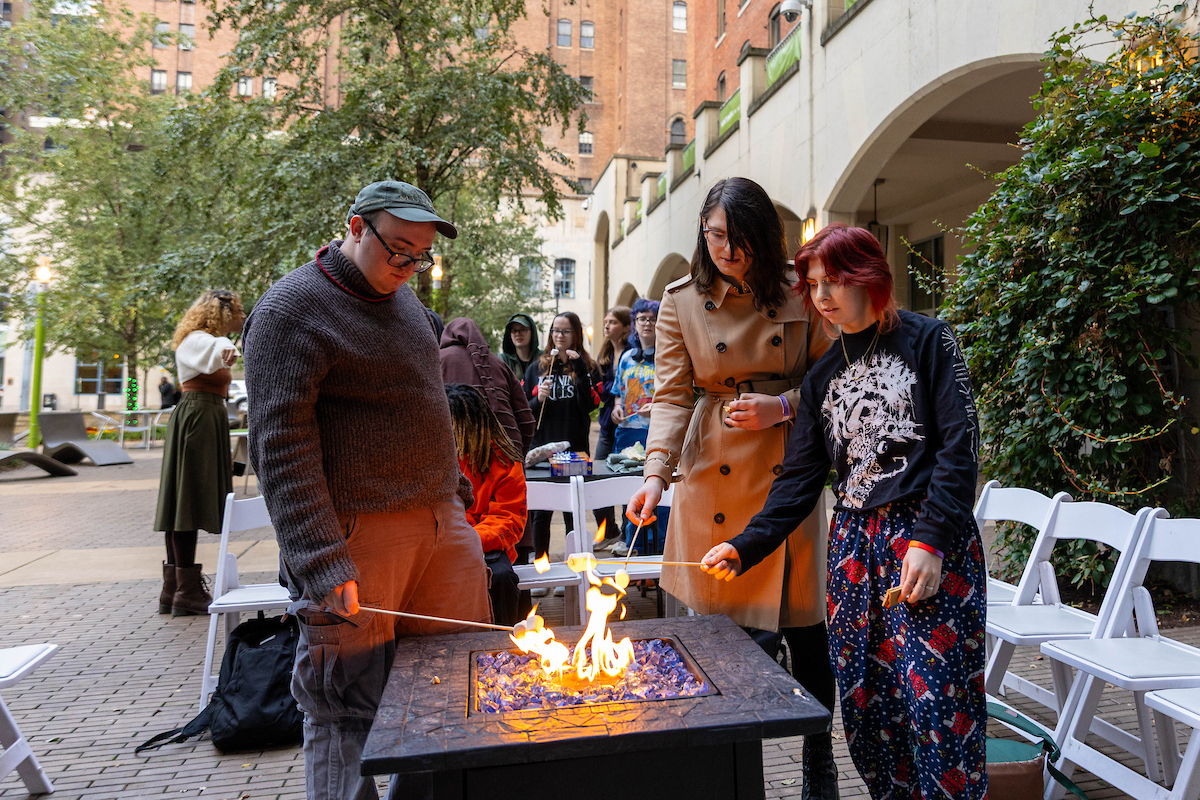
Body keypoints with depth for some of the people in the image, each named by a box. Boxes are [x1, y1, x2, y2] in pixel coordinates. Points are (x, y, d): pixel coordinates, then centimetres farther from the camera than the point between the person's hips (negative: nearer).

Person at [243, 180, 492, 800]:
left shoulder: (402, 299, 15)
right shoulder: (292, 309, -10)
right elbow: (280, 447, -17)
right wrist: (323, 566, -23)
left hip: (443, 525, 8)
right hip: (359, 538, -7)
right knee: (349, 711, 2)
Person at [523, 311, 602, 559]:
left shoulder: (588, 368, 6)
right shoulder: (536, 368, 11)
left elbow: (589, 405, -10)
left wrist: (579, 370, -14)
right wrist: (537, 400, -10)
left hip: (575, 449, -1)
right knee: (540, 514, 4)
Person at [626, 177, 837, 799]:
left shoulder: (799, 294, 4)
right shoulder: (681, 301, 3)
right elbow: (672, 394, -2)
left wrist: (782, 406, -10)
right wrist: (657, 470, -15)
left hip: (787, 469, 1)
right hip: (713, 474, 0)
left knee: (802, 621, 5)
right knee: (734, 630, 1)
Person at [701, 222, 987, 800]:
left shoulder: (927, 340, 1)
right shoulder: (822, 376, 14)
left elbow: (959, 445, -6)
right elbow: (801, 477, 11)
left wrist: (931, 540, -15)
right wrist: (745, 547, 1)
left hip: (932, 541, -4)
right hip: (854, 547, 5)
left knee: (936, 705, -7)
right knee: (865, 708, 5)